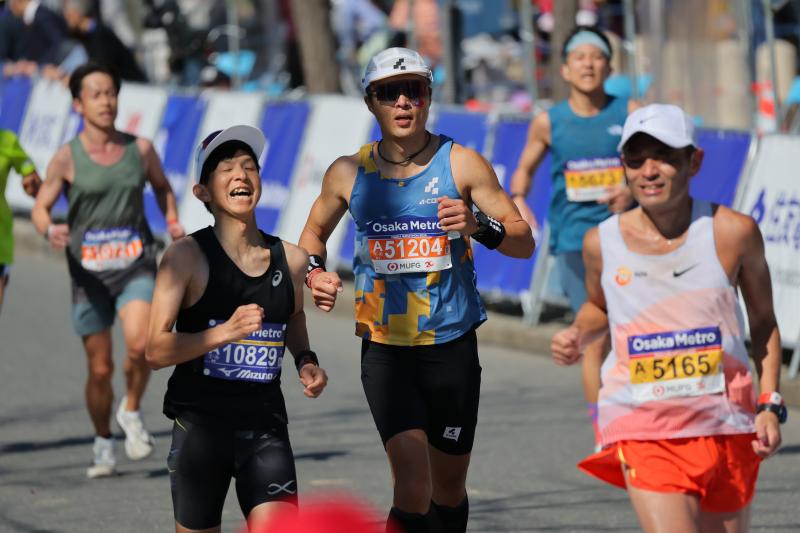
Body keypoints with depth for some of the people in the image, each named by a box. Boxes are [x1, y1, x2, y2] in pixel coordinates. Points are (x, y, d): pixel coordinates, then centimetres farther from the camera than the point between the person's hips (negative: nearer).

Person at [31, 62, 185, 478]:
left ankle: (131, 412, 1)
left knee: (138, 343, -25)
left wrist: (172, 221, 5)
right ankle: (103, 443, 26)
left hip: (136, 263, 1)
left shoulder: (140, 148, 3)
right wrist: (50, 230, -22)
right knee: (100, 369, 3)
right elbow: (40, 207, 0)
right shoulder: (67, 158, -4)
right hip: (89, 271, -1)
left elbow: (161, 186, 21)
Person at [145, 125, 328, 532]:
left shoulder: (291, 259, 5)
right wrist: (225, 333, -26)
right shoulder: (187, 256, -8)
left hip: (266, 426, 2)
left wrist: (305, 360, 10)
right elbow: (155, 352, -14)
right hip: (199, 426, -2)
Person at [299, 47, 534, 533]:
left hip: (453, 346, 1)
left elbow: (524, 243, -2)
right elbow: (315, 232, 21)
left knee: (449, 489, 11)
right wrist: (315, 272, 0)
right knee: (413, 487, -20)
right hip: (384, 349, 0)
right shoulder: (348, 174, 2)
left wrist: (479, 227, -22)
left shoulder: (461, 164, -3)